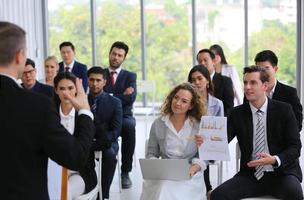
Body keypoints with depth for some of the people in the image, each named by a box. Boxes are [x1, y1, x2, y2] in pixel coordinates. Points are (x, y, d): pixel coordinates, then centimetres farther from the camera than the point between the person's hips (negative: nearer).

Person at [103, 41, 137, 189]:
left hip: (123, 116, 0)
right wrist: (122, 96, -9)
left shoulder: (130, 76, 12)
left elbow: (131, 98, -5)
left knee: (129, 127, -37)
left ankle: (125, 172, -25)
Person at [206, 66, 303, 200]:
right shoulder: (237, 113, 5)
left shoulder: (284, 110, 0)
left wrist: (275, 159, -23)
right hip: (251, 175, 2)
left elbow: (295, 147, -4)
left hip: (281, 173, -2)